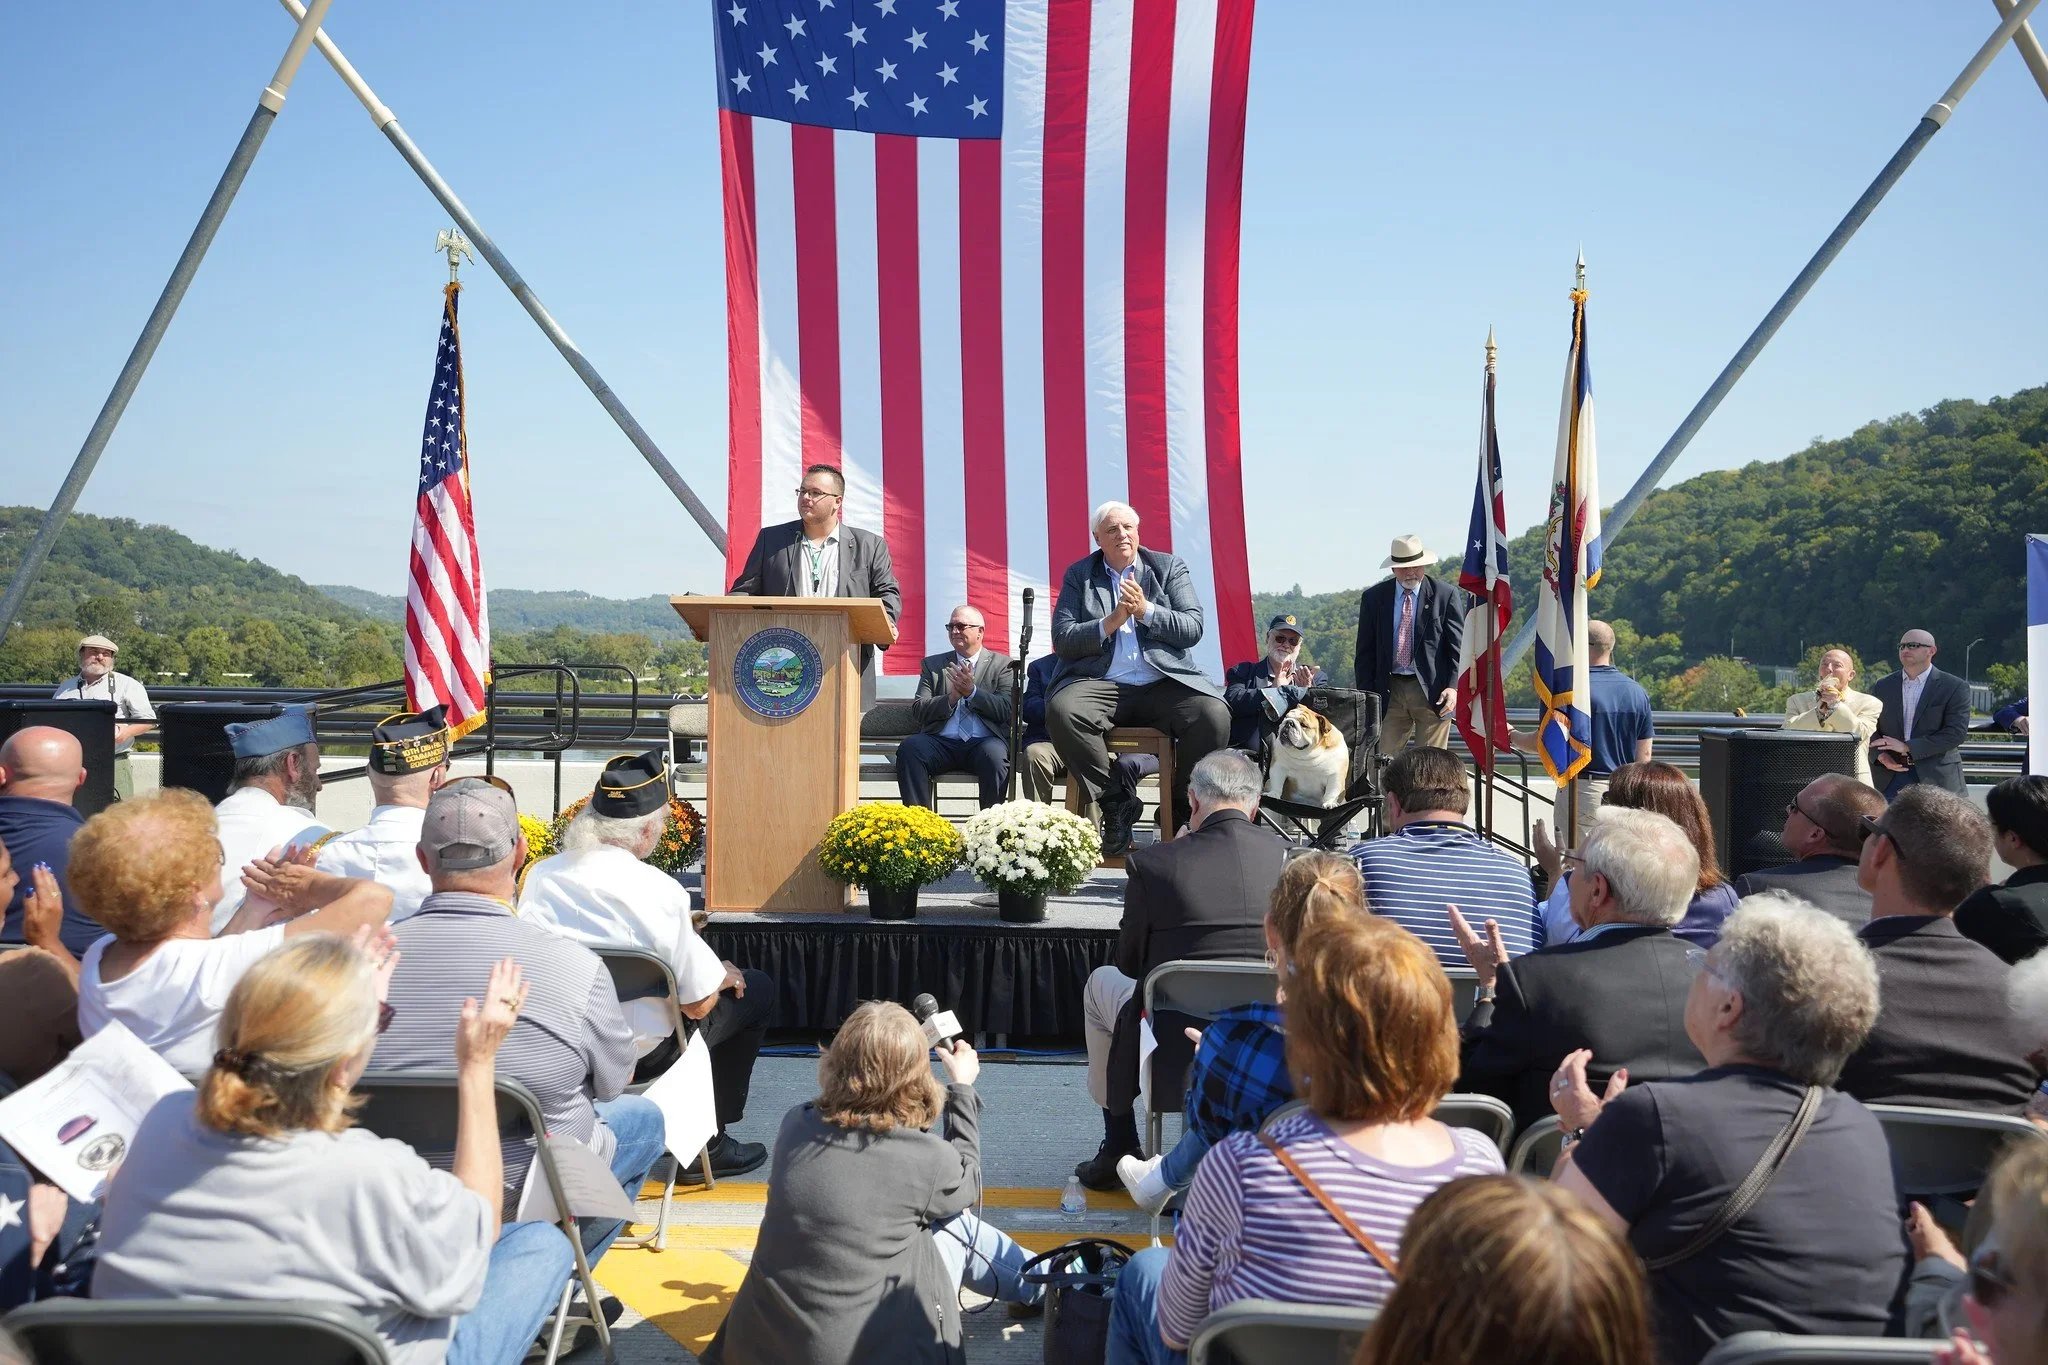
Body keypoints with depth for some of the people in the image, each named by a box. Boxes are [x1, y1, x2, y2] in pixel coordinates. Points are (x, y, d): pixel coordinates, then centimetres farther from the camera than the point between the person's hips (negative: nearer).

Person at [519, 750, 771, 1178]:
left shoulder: (539, 874, -5)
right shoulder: (659, 891, -22)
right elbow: (699, 1004, -17)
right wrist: (724, 976, 7)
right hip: (637, 1054, -7)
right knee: (757, 989, 13)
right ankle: (706, 1143, 20)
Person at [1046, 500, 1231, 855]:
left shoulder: (1169, 567, 14)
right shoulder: (1078, 575, 13)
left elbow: (1194, 629, 3)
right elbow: (1062, 641, 3)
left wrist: (1146, 610, -11)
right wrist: (1111, 622, -10)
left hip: (1163, 684, 0)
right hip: (1101, 685, 0)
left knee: (1213, 715, -28)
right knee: (1060, 709, -32)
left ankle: (1182, 812, -4)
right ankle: (1115, 802, -14)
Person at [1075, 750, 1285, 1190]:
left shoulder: (1151, 862, -10)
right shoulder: (1286, 857, -5)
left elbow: (1129, 963, 2)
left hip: (1174, 1046, -2)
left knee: (1102, 981, 29)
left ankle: (1119, 1150, 34)